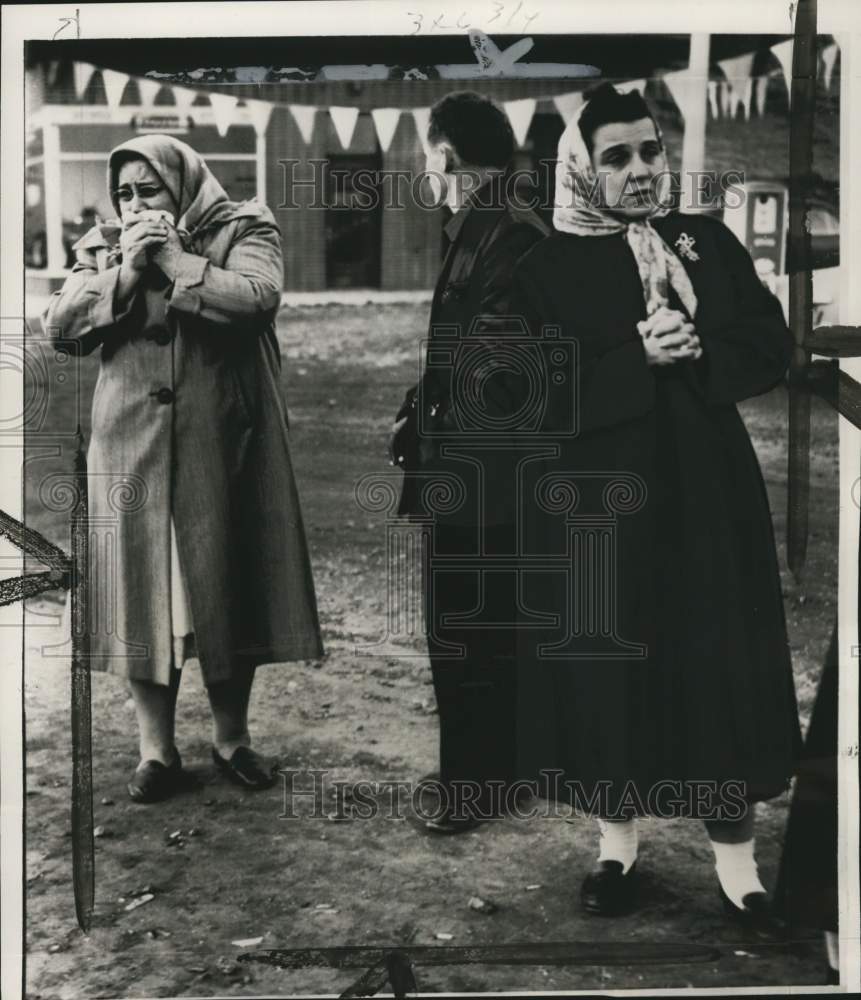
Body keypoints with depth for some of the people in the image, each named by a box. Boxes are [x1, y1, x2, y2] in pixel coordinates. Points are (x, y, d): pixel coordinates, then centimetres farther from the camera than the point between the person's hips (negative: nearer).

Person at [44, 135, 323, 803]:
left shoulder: (243, 230, 2)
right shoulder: (104, 246, 11)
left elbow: (257, 299, -17)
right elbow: (60, 324, -1)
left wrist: (175, 260, -14)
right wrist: (126, 270, -11)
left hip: (222, 445, -2)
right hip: (132, 447, 2)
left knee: (227, 587, 6)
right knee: (141, 592, 3)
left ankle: (232, 737, 23)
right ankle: (157, 749, 17)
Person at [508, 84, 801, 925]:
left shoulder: (709, 243, 8)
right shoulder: (548, 267, -1)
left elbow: (772, 348, 4)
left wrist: (699, 352, -15)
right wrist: (638, 359, -19)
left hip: (706, 494, 2)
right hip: (596, 503, -2)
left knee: (718, 670, 3)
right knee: (606, 672, 4)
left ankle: (735, 860, 17)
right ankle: (616, 844, 24)